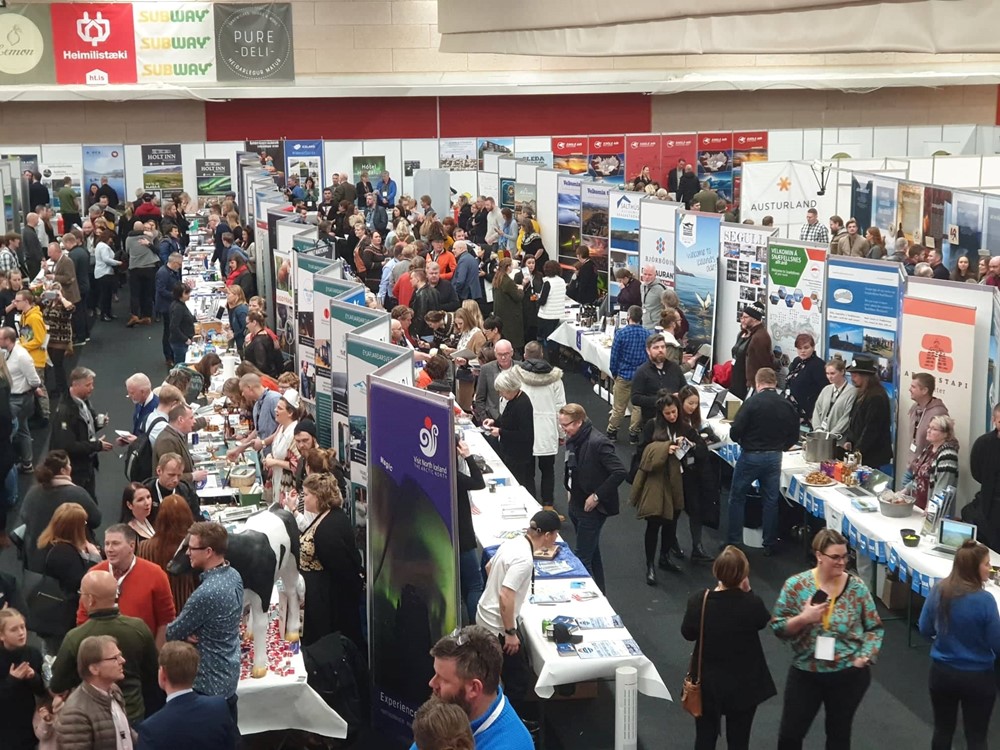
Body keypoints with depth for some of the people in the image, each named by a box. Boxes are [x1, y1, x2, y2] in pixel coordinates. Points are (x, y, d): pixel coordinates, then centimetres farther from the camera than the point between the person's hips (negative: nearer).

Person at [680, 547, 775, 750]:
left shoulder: (698, 601, -19)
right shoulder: (752, 603, -22)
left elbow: (687, 633, -2)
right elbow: (764, 622, 1)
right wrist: (747, 592, -2)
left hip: (707, 683, 1)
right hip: (744, 685, -1)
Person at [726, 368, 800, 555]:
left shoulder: (752, 402, -16)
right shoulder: (787, 405, -2)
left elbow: (735, 432, -16)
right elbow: (794, 435, 6)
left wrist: (743, 442, 5)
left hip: (751, 456, -4)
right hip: (774, 457, 4)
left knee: (737, 498, 10)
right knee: (771, 500, 13)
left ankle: (734, 542, 12)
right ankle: (769, 544, 19)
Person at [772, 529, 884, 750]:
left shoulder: (857, 587, -7)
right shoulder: (796, 585, -9)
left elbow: (875, 628, 1)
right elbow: (777, 627, -6)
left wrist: (865, 657, -11)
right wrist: (803, 618, -22)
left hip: (849, 675, 0)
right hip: (805, 673, 0)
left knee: (839, 732, 17)